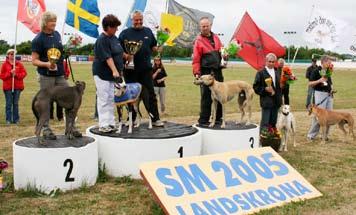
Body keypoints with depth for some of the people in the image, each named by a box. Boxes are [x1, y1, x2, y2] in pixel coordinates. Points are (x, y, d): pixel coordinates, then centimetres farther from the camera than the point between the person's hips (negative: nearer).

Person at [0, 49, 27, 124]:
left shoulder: (19, 64, 8)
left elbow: (24, 73, 3)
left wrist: (16, 74, -13)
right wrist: (10, 73, -14)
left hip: (17, 87, 1)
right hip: (8, 87, -1)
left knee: (16, 103, 5)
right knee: (9, 103, 1)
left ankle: (16, 119, 11)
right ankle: (8, 119, 7)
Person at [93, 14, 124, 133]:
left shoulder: (114, 38, 11)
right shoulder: (102, 40, -15)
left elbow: (119, 53, 20)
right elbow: (107, 57, -24)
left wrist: (120, 70, 18)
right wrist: (114, 70, -31)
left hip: (112, 74, 8)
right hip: (102, 74, -8)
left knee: (111, 100, 11)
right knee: (103, 99, -4)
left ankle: (111, 123, 17)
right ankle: (103, 125, 0)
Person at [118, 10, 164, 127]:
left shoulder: (148, 32, 11)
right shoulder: (125, 33, 2)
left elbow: (153, 47, 17)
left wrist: (157, 49, -5)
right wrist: (126, 56, -18)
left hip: (146, 69, 2)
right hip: (131, 69, -2)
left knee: (150, 94, 2)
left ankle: (155, 119, 7)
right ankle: (131, 119, 17)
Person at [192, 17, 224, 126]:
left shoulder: (216, 37, 14)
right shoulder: (199, 40, -4)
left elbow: (221, 51, 25)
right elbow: (196, 59, -10)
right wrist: (196, 72, -18)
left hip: (217, 71, 6)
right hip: (206, 72, -6)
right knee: (206, 97, -6)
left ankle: (218, 118, 23)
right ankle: (203, 120, 2)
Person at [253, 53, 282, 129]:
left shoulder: (277, 72, 14)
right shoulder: (260, 73, -4)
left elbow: (279, 86, 19)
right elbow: (256, 87, -7)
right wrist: (265, 89, -21)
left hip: (276, 102, 6)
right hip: (266, 102, -6)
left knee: (273, 123, 12)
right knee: (265, 123, -4)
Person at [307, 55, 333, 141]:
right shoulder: (316, 71, -6)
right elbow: (310, 84, -9)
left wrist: (331, 89, 7)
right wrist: (319, 80, -22)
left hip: (329, 95, 7)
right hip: (320, 93, -7)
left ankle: (325, 135, 16)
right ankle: (311, 135, 2)